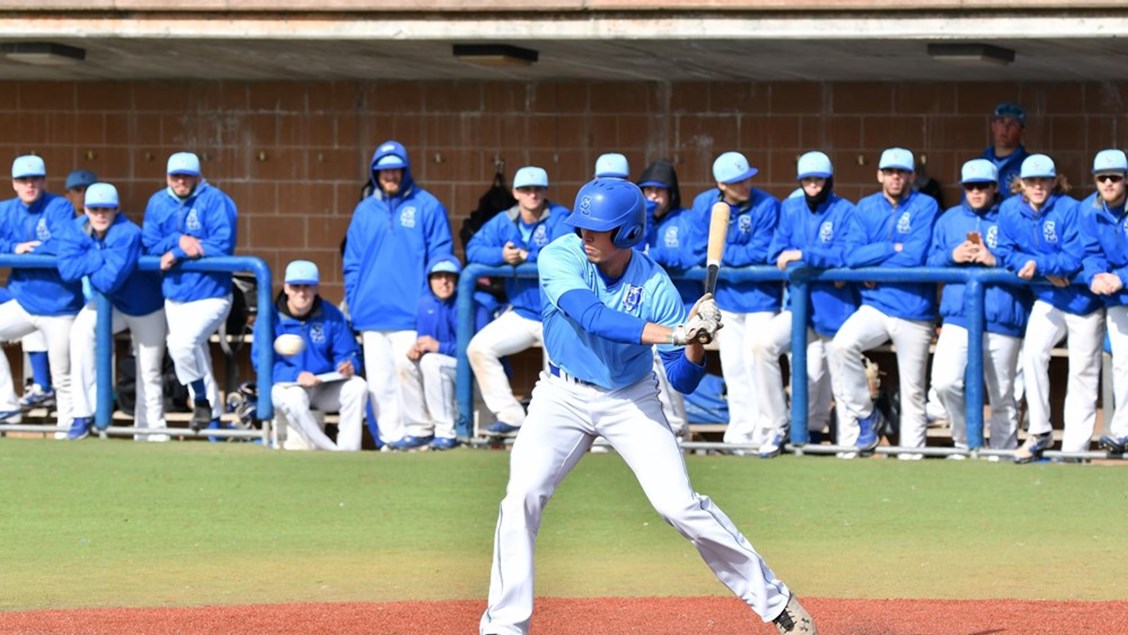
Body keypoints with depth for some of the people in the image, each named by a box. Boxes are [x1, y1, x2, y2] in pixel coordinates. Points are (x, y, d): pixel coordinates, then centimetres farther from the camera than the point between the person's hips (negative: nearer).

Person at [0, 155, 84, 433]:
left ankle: (67, 429, 16)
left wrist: (27, 250, -13)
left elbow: (64, 245, -25)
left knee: (63, 378, 3)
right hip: (23, 303, 5)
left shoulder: (59, 207, -11)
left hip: (59, 304, -5)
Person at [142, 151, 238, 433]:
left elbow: (222, 245, -18)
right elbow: (149, 243, 1)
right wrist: (179, 241, -17)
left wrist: (176, 254, -16)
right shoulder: (158, 203, 7)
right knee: (195, 358, 11)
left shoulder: (215, 201, -9)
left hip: (210, 295, -6)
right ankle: (213, 419, 22)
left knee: (183, 342, -28)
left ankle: (202, 400, -9)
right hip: (174, 294, 6)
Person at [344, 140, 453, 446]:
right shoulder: (365, 211, 16)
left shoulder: (426, 206, 5)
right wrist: (354, 303, 6)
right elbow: (352, 262, 16)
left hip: (410, 313, -4)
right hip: (372, 314, 4)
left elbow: (440, 255, 2)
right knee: (380, 382, 3)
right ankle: (390, 437, 7)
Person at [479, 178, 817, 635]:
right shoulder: (560, 258, -19)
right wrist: (673, 333, -45)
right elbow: (591, 317, -37)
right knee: (522, 494, -17)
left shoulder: (655, 286, -18)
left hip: (630, 399, -1)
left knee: (679, 504, -10)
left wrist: (695, 342, -36)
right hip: (563, 395, 1)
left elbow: (683, 381, -14)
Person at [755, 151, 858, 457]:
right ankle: (776, 429, -15)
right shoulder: (790, 210, 11)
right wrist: (824, 263, -9)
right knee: (763, 343, -22)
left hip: (832, 307, -3)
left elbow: (845, 256, -14)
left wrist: (802, 255, -19)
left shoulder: (844, 212, -3)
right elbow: (776, 254, 3)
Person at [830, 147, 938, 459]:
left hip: (913, 310, -2)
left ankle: (911, 455, 9)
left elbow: (916, 256, -15)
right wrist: (893, 248, -11)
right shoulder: (865, 208, 8)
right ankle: (865, 415, -7)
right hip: (875, 306, 2)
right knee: (842, 345, -25)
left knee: (913, 392, 1)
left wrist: (873, 266, -8)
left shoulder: (925, 207, -2)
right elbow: (852, 255, -5)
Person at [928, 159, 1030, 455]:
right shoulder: (949, 219, 16)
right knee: (944, 382, -15)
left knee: (1002, 396, 4)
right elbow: (930, 262, 15)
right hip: (958, 317, 2)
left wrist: (995, 260, -16)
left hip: (1002, 320, -2)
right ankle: (965, 442, 4)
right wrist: (951, 256, -5)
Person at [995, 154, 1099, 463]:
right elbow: (1006, 254, -4)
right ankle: (1039, 433, -14)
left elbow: (1076, 257, -21)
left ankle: (1074, 448, 8)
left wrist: (1039, 264, -33)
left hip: (1083, 298, -3)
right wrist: (1048, 271, -16)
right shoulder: (1010, 210, -5)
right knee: (1032, 353, -21)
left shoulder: (1070, 210, -17)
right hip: (1047, 299, 3)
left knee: (1083, 375, 1)